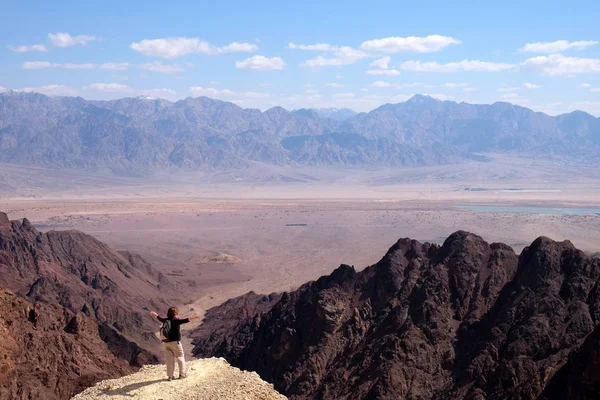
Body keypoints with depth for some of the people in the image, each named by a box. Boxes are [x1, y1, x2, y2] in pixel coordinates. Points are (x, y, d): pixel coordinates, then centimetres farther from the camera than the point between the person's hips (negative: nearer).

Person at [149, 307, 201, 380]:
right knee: (180, 357, 6)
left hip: (166, 342, 6)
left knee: (170, 358, 10)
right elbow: (185, 320, -29)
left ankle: (170, 375, 12)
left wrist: (154, 314, 45)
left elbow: (159, 317, 25)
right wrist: (194, 318, -36)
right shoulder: (176, 320, -14)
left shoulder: (165, 320, 6)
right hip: (175, 342, -6)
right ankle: (182, 374, 7)